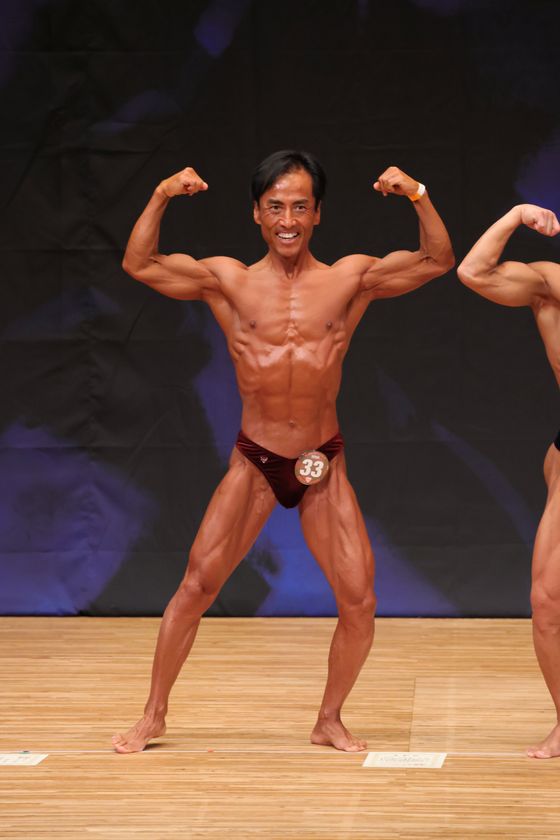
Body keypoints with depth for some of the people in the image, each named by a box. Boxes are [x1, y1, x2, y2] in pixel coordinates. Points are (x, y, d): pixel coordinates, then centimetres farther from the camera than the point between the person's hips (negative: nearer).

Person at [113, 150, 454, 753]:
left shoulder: (350, 279, 0)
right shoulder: (229, 281, -1)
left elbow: (438, 261, -3)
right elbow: (138, 264, -6)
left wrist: (418, 198, -18)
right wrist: (161, 198, -19)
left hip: (324, 466, 1)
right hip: (254, 464, -1)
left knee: (359, 601, -4)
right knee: (196, 585, -5)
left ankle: (329, 721, 18)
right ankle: (153, 715, 11)